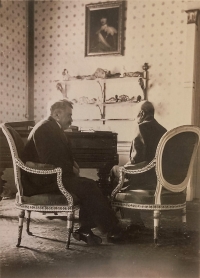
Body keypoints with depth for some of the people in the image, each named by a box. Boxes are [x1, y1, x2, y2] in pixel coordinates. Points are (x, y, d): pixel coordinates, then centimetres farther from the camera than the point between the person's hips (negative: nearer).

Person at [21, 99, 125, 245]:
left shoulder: (54, 128, 17)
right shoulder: (45, 128, -16)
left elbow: (64, 155, 22)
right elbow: (51, 160, -24)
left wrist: (73, 165, 2)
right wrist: (72, 169, -11)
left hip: (50, 175, 11)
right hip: (43, 181, -11)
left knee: (89, 185, -1)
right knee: (89, 186, -19)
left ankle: (85, 229, -4)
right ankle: (112, 230, -8)